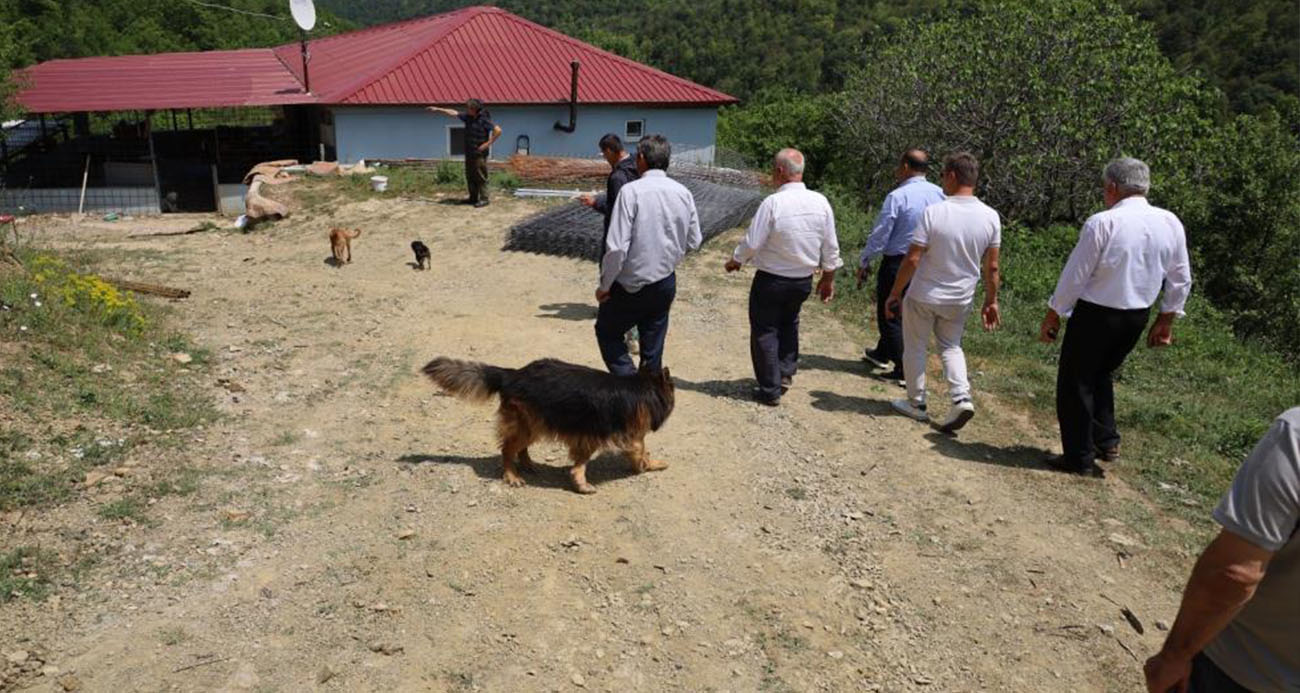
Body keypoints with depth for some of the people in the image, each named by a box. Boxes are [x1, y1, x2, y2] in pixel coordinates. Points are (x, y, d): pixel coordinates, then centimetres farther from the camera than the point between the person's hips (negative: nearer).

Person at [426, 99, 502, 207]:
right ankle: (473, 198, 19)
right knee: (470, 176, 11)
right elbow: (453, 113, 16)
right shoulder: (468, 117, 9)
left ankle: (484, 199, -2)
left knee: (481, 177, -6)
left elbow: (498, 130, -18)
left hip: (479, 153, -8)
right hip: (469, 153, 8)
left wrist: (488, 143, -17)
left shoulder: (484, 119, -13)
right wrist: (437, 109, 17)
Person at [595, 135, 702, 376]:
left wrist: (605, 285, -9)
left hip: (632, 285, -5)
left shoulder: (632, 191, -17)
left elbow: (617, 246, -21)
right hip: (666, 283, 5)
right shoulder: (683, 193, -2)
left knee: (607, 331, 15)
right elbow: (694, 241, 6)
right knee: (653, 346, 17)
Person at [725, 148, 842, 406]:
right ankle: (786, 372, 29)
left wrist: (736, 261, 4)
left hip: (771, 280, -5)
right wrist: (828, 278, 14)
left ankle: (770, 390, 14)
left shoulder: (772, 203, -21)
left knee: (765, 331, 9)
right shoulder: (821, 202, -5)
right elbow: (831, 247, 1)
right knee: (789, 323, 28)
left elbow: (752, 243, -16)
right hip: (804, 280, 5)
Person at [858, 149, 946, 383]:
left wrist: (864, 262, -4)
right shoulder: (939, 194, 0)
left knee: (890, 314, 5)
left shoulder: (897, 196, -17)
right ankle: (881, 354, 39)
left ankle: (904, 369, 5)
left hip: (897, 262, -7)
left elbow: (880, 234, -14)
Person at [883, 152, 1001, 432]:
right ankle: (961, 398, 5)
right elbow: (992, 267, -2)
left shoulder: (933, 212, -21)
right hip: (960, 300, 4)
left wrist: (894, 293, -8)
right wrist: (991, 301, 10)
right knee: (951, 347, 23)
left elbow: (912, 259, -18)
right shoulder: (991, 217, -8)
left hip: (923, 296, -4)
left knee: (915, 348, 15)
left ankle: (916, 403, 25)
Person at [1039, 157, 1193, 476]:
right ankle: (1107, 441, 28)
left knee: (1075, 381, 8)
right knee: (1102, 374, 27)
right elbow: (1181, 279, 8)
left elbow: (1075, 275, -14)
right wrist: (1166, 320, 19)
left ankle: (1079, 458, 15)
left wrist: (1053, 314, -3)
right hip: (1138, 316, 6)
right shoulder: (1171, 223, 0)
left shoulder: (1102, 223, -18)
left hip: (1096, 313, -6)